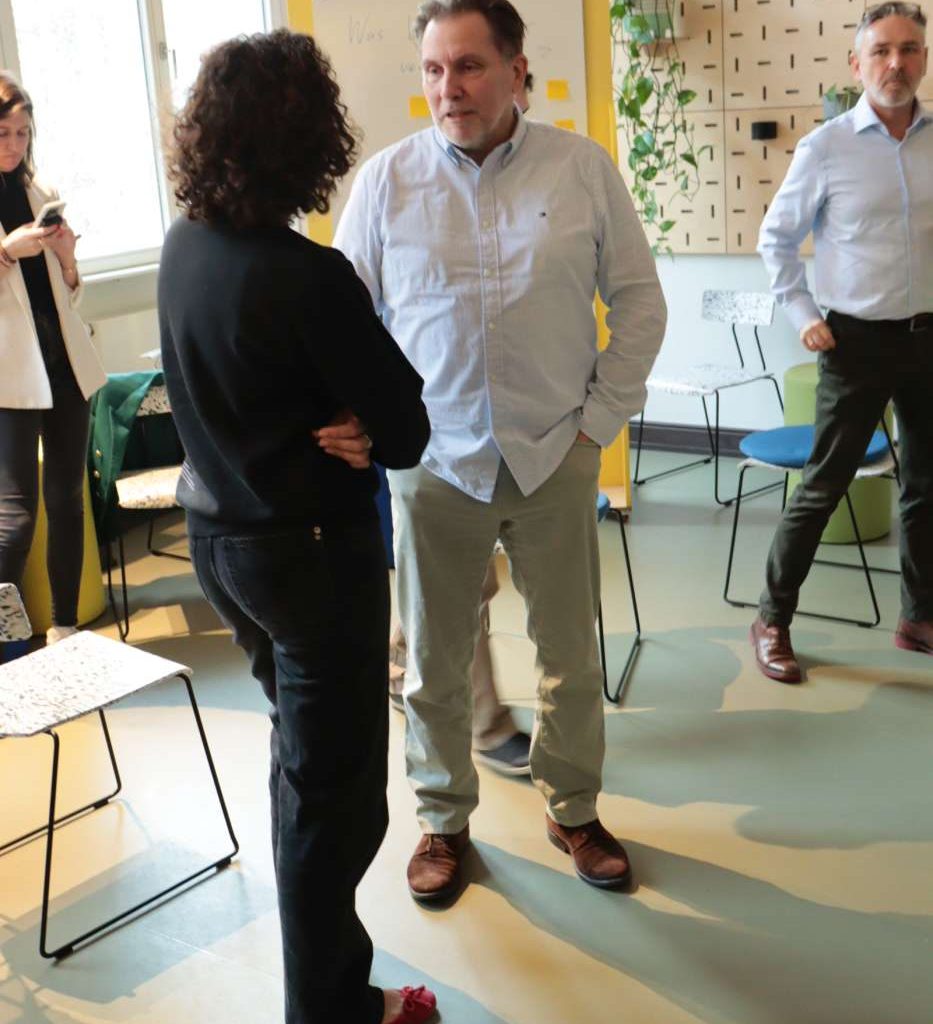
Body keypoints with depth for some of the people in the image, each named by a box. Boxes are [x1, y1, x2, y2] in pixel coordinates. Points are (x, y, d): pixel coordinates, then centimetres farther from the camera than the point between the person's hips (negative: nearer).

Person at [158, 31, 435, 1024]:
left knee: (302, 738, 29)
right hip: (313, 551, -9)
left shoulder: (183, 246, -2)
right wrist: (359, 430, -1)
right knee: (332, 785, 7)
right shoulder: (308, 278, -26)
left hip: (216, 533, 9)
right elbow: (405, 431, -19)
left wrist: (324, 428, -6)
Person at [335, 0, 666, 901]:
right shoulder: (386, 177, 0)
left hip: (555, 456, 0)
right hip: (433, 460, 0)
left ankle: (573, 811, 34)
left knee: (571, 655, 12)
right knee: (434, 662, 10)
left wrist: (600, 419, 0)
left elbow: (639, 302, 5)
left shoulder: (582, 169, -1)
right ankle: (443, 819, 31)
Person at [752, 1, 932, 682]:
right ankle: (773, 620, 14)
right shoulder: (825, 148, -6)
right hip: (857, 340, -4)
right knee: (824, 487, 0)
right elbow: (777, 239, 3)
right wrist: (803, 315, -3)